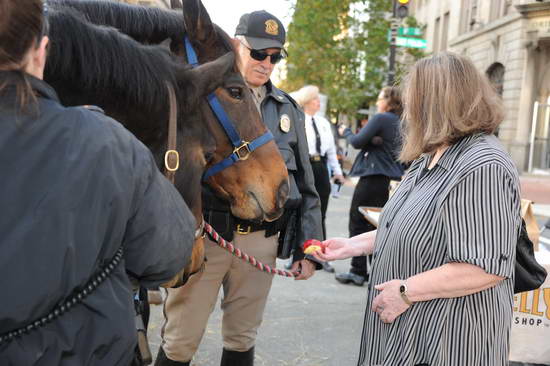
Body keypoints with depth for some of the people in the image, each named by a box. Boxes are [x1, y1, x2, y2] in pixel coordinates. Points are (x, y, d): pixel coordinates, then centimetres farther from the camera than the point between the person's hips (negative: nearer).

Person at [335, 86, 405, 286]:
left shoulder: (380, 118, -11)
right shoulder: (400, 122, 13)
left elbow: (358, 141, -12)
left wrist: (346, 132, 5)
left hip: (373, 176, -8)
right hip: (389, 177, 8)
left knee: (358, 223, -1)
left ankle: (358, 271, 1)